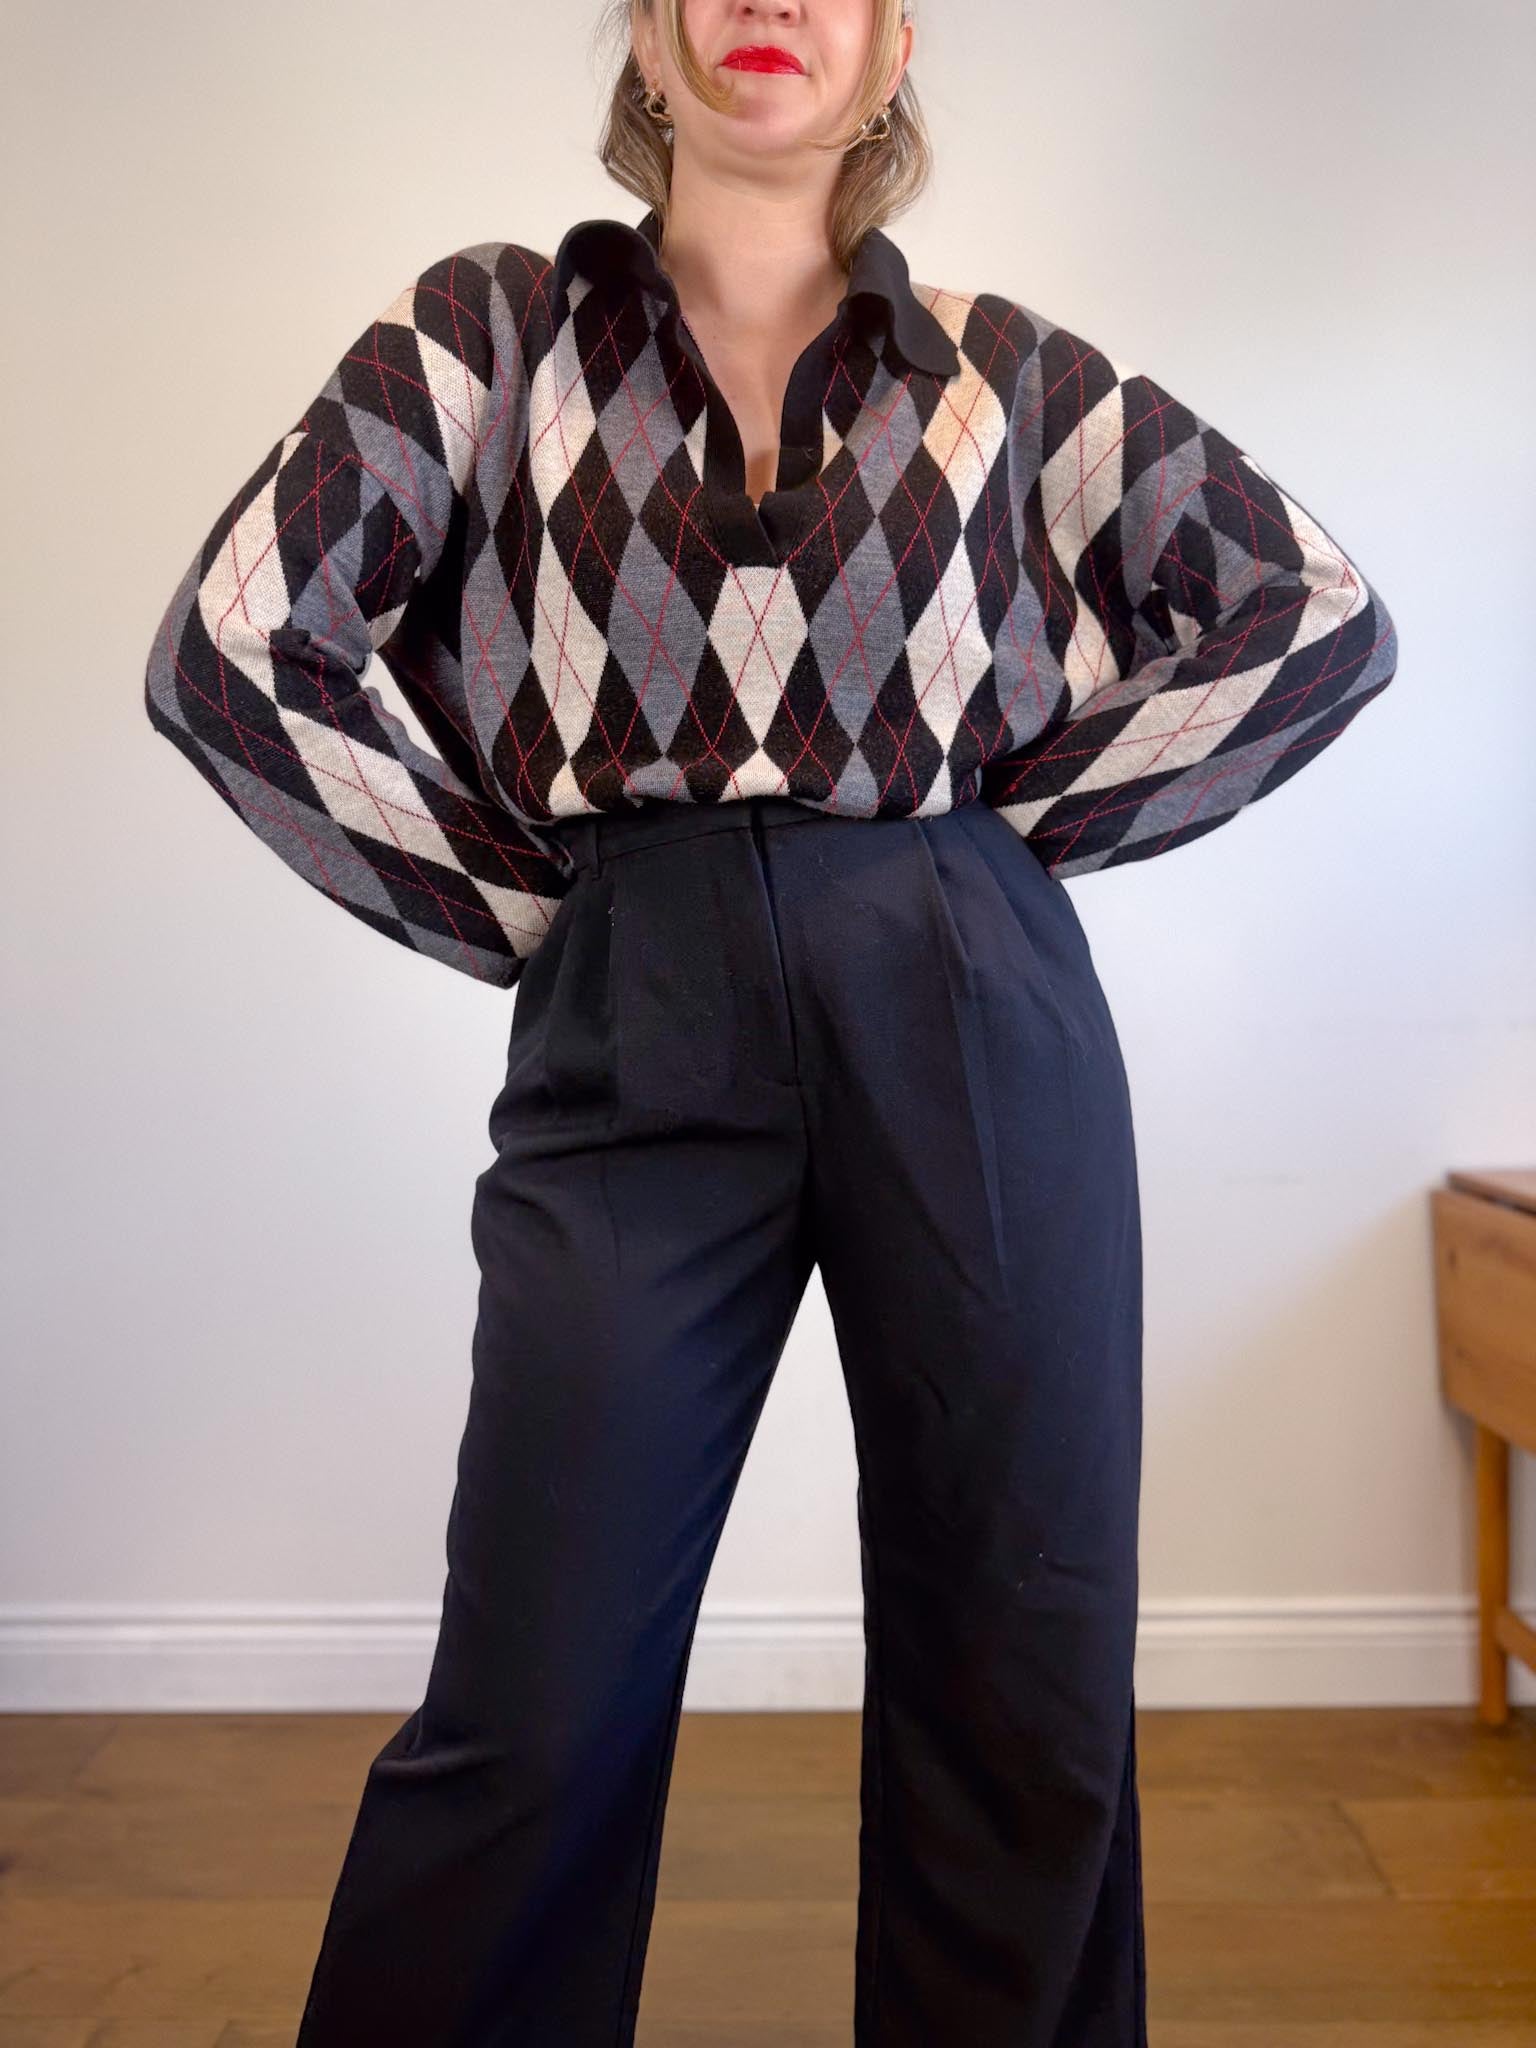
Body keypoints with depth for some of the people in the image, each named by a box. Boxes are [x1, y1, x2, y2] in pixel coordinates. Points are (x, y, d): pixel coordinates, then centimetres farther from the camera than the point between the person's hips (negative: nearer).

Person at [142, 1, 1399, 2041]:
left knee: (1025, 1682, 8)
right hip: (642, 1029, -1)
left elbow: (1321, 612, 10)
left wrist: (1025, 819, 3)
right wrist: (517, 912, 1)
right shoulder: (485, 334, 9)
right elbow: (228, 654, 1)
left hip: (974, 1023, 2)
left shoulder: (1005, 370, 11)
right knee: (533, 1706, 2)